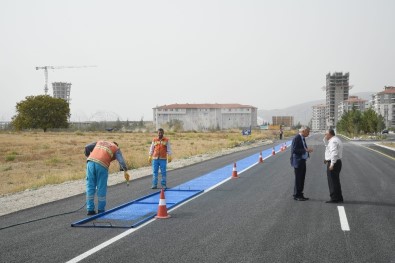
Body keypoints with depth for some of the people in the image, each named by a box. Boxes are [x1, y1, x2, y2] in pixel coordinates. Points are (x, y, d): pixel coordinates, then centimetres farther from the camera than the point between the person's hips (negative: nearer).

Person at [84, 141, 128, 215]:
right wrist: (125, 171, -2)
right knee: (101, 188, 8)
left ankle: (90, 210, 9)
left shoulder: (99, 142, 32)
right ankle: (101, 210, 13)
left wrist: (88, 157, 34)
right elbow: (121, 160, 4)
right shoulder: (116, 149, 21)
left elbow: (87, 147, 22)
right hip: (102, 165, -3)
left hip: (91, 162, 3)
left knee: (90, 187, 9)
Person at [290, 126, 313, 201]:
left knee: (302, 178, 13)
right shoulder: (296, 138, -16)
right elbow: (294, 150, -22)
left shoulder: (302, 138, 13)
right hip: (297, 162, -9)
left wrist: (307, 150, 5)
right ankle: (296, 195, 5)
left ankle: (300, 194, 21)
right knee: (298, 179, -3)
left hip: (302, 161, 9)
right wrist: (305, 150, -23)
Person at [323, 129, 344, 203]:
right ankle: (339, 198, 22)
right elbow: (327, 145, 30)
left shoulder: (333, 141, -16)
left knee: (332, 181, -5)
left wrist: (332, 164, -29)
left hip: (333, 163, -10)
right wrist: (325, 139, 13)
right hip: (337, 162, 10)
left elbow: (334, 153, -26)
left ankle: (334, 198, -3)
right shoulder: (336, 140, 17)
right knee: (336, 181, 16)